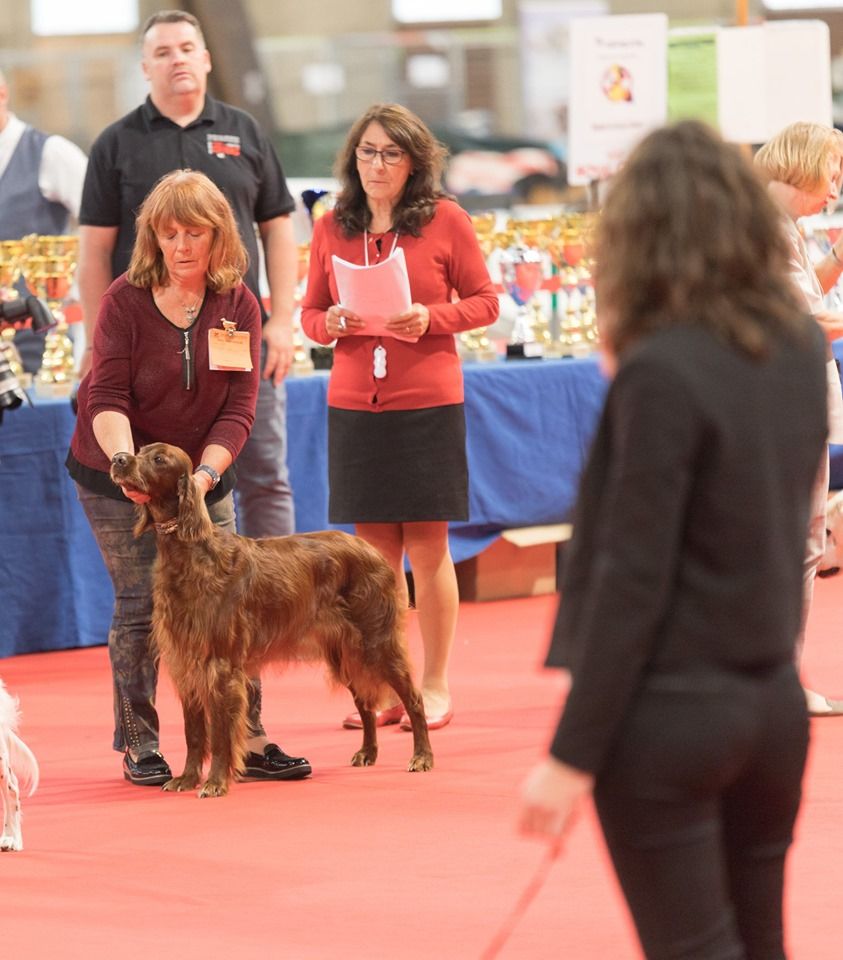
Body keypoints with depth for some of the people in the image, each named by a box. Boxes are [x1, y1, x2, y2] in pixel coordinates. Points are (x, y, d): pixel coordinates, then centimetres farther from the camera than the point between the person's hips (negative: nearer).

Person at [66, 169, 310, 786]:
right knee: (140, 603, -5)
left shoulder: (238, 305, -7)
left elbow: (239, 409, -11)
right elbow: (107, 399, -18)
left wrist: (203, 475, -25)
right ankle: (138, 746, 4)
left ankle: (248, 742, 4)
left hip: (203, 472, 3)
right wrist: (128, 464, -35)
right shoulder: (126, 300, -14)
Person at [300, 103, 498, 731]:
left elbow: (484, 300, 2)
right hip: (354, 403, 3)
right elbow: (311, 313, 14)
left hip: (428, 402, -3)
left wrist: (431, 318, -14)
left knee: (427, 548, 0)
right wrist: (332, 323, -8)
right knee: (375, 549, 5)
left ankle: (435, 687, 9)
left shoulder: (445, 219, -1)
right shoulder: (331, 228, 8)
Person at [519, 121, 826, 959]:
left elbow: (632, 580, -18)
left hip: (671, 714, -7)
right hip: (775, 702, 7)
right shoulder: (798, 347, 3)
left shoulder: (661, 372, -16)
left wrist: (573, 756, -14)